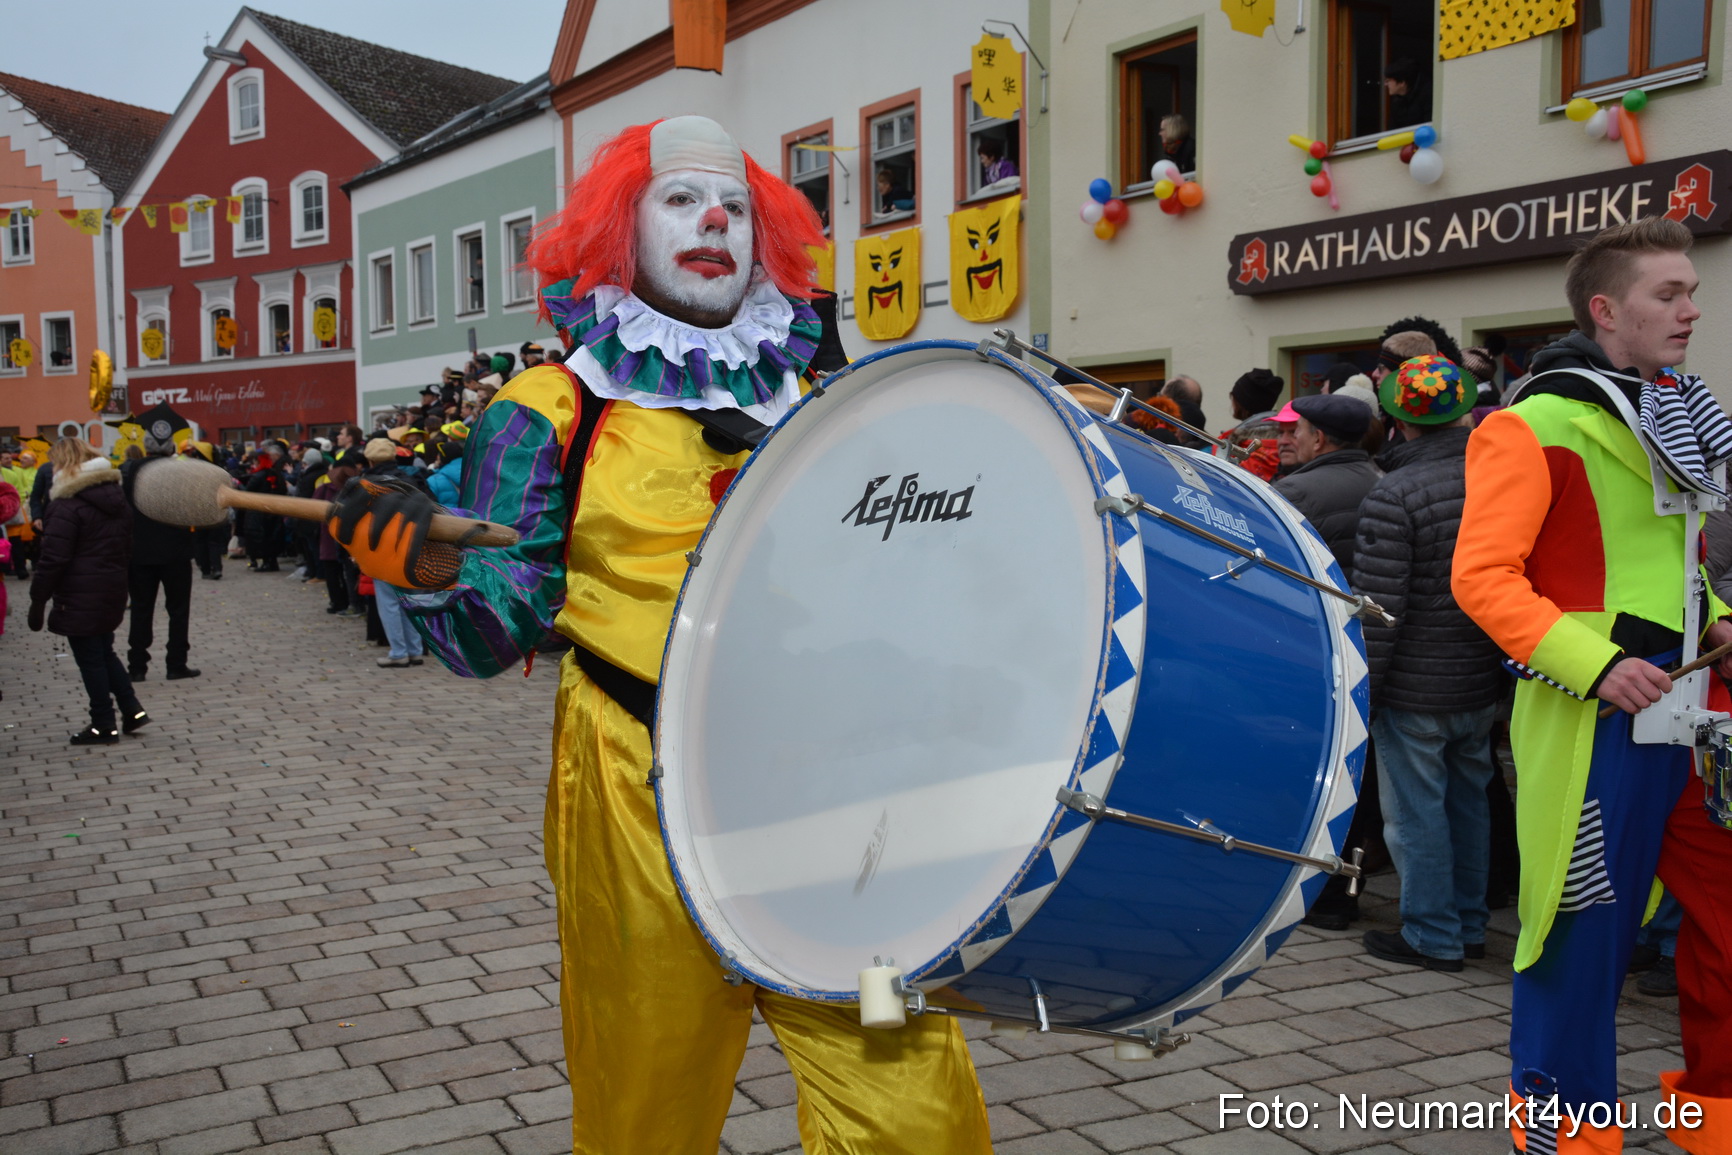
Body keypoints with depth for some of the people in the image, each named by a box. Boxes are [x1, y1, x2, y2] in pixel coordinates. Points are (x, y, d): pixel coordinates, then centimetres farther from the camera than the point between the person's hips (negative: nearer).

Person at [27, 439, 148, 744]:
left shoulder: (67, 505, -16)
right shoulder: (115, 496, 9)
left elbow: (53, 559, -18)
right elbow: (127, 546, 16)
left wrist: (38, 601, -11)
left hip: (80, 597, -8)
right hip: (113, 590, 8)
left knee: (90, 658, 2)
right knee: (105, 651, 20)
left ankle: (104, 726, 9)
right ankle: (132, 711, 15)